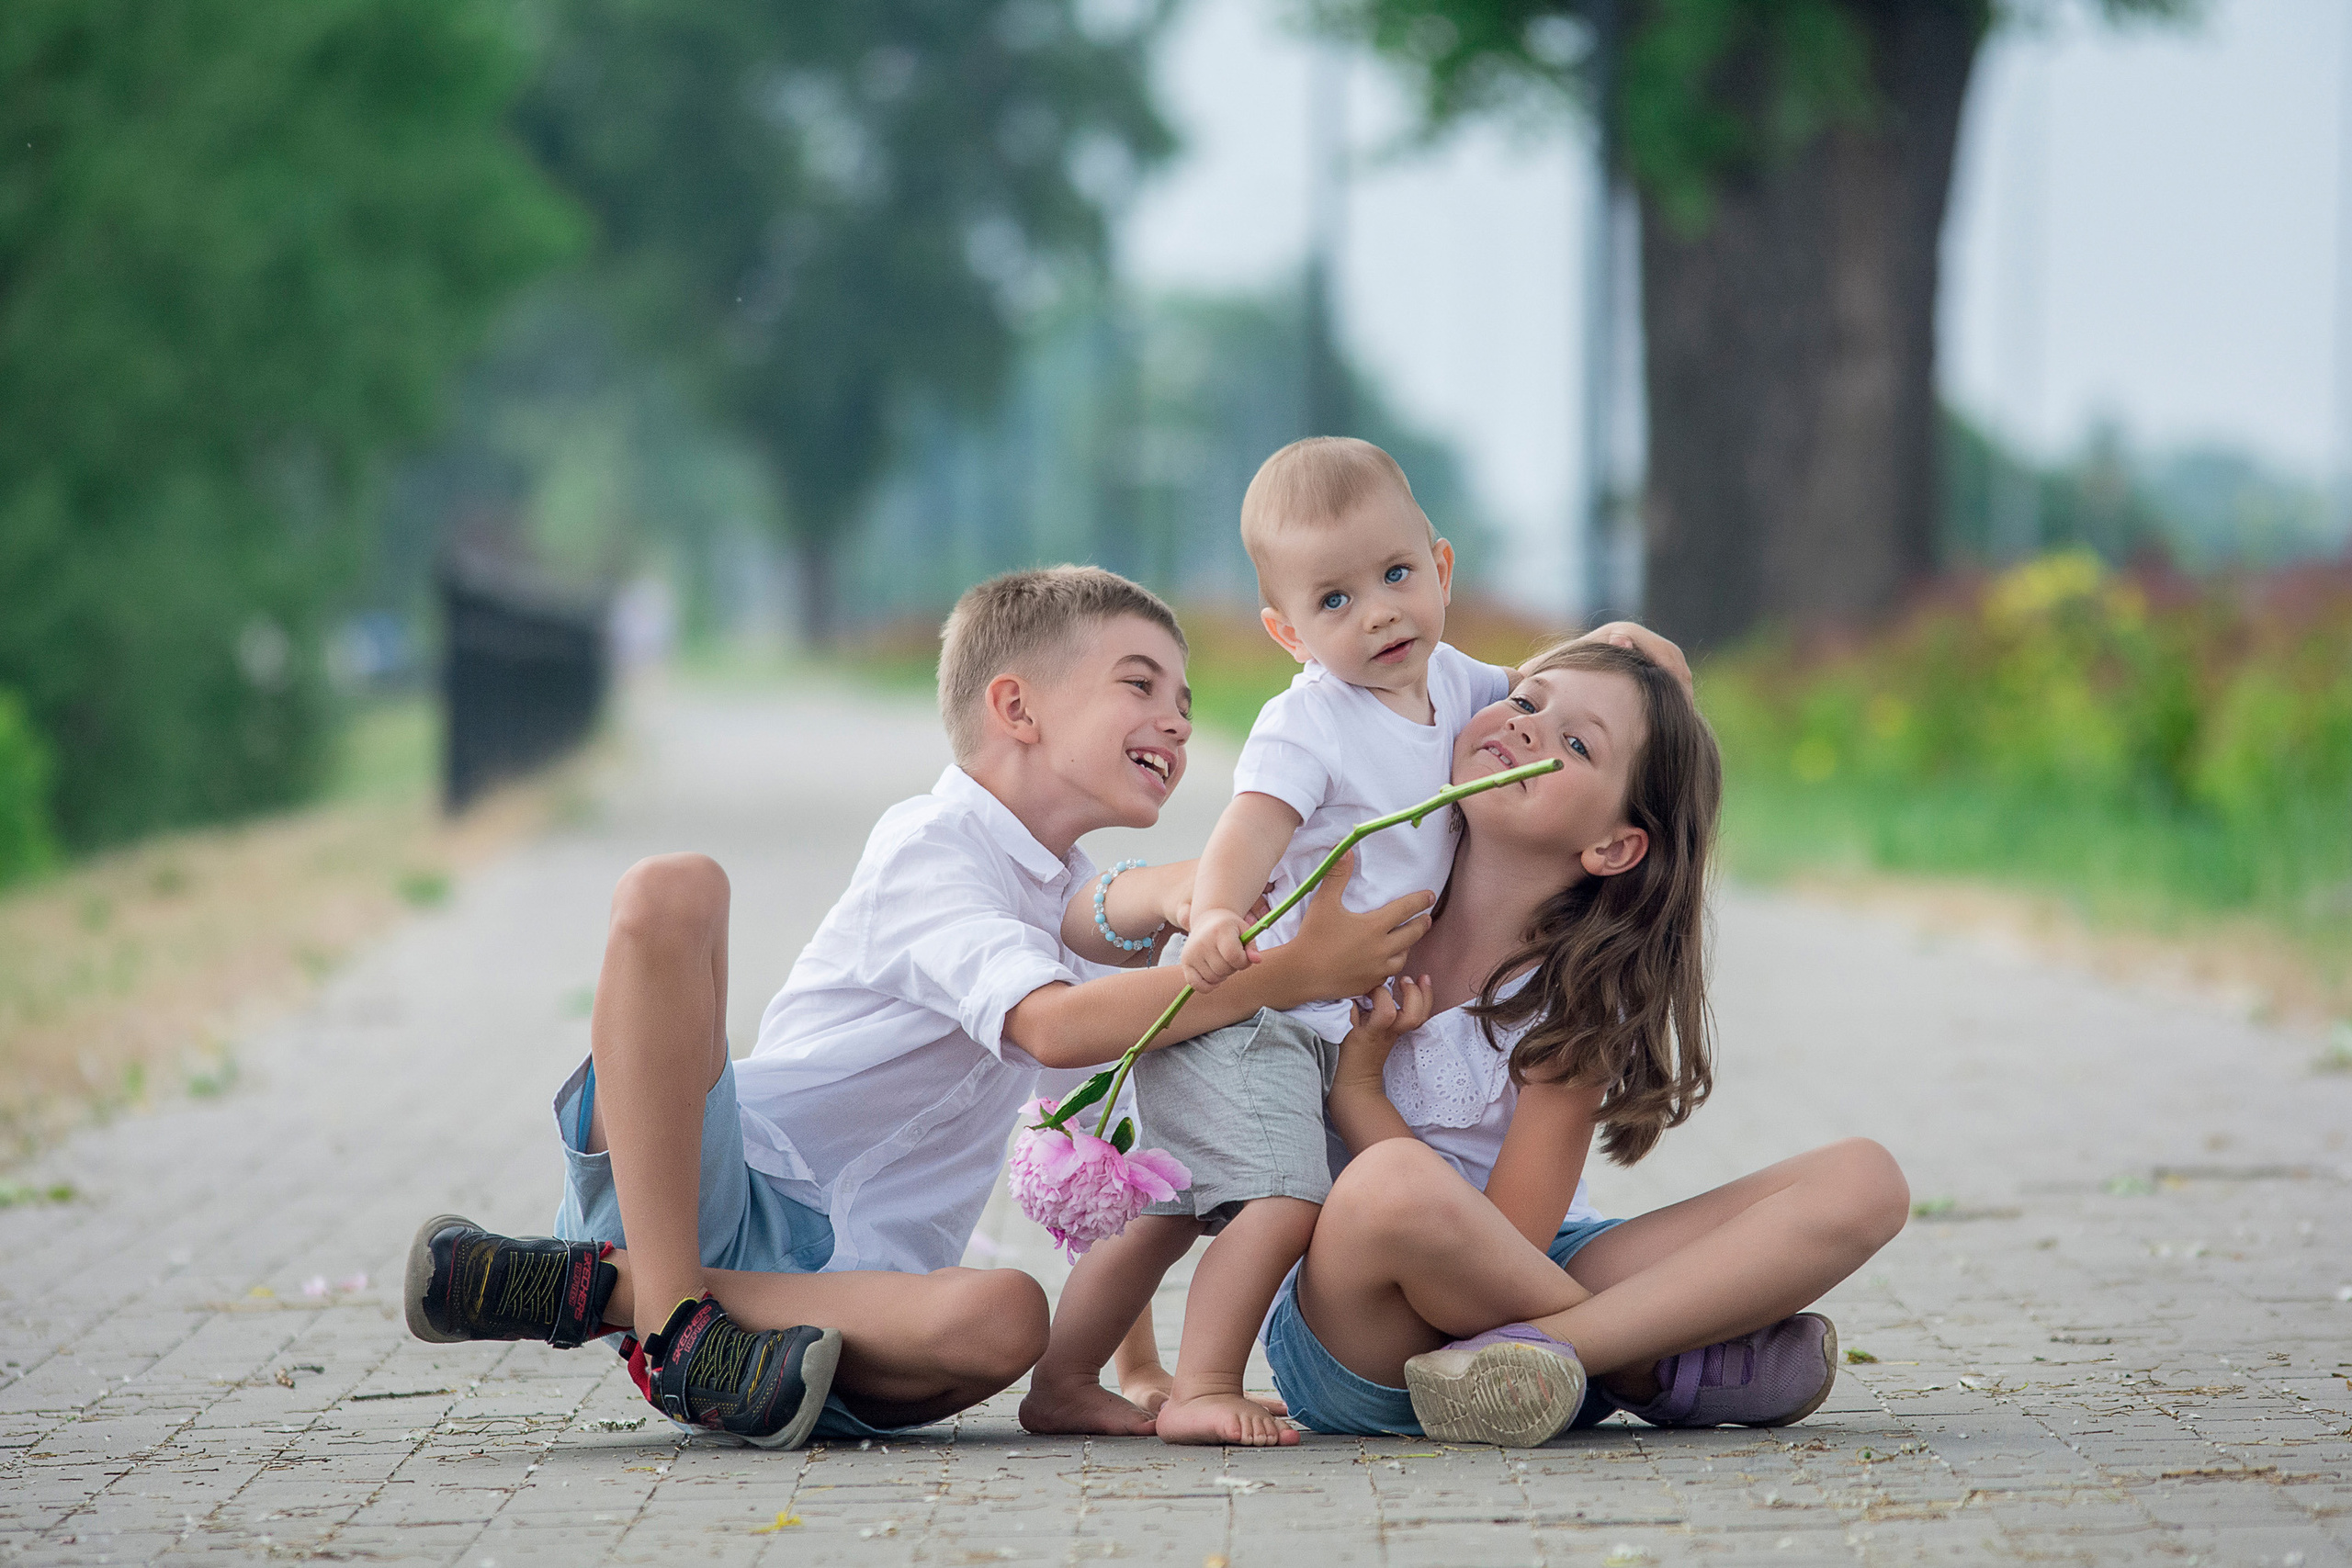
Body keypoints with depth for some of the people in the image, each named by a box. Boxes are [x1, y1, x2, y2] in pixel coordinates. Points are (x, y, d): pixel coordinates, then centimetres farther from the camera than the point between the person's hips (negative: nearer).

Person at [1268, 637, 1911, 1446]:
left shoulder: (1576, 1004, -10)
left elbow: (1509, 1234, -17)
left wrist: (1355, 1083, -19)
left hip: (1533, 1279, 1)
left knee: (1864, 1180, -15)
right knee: (1394, 1183, -40)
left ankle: (1554, 1347, -32)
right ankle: (1669, 1359, -14)